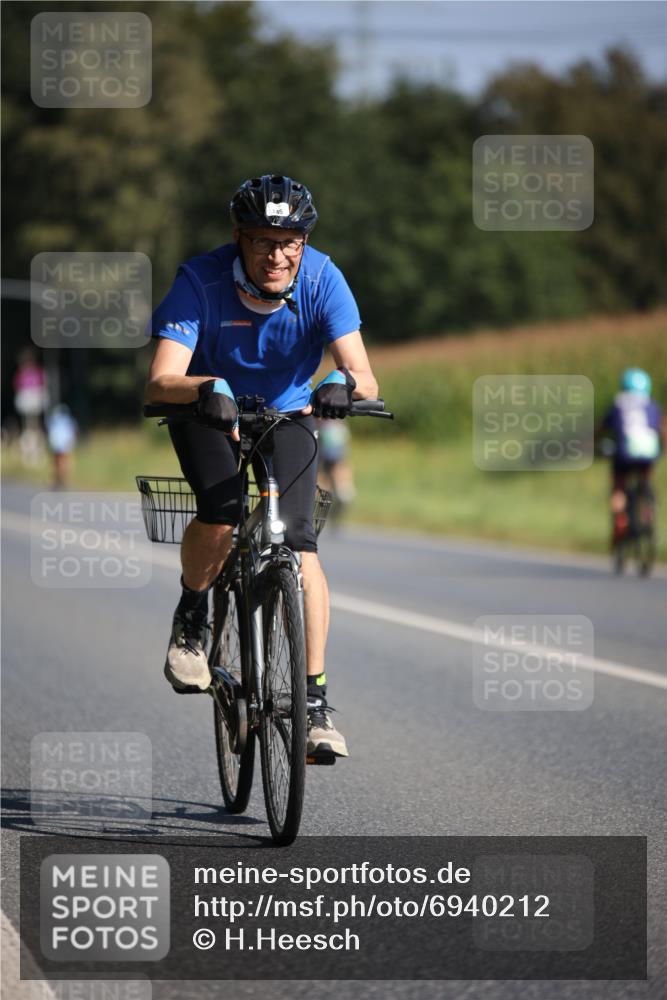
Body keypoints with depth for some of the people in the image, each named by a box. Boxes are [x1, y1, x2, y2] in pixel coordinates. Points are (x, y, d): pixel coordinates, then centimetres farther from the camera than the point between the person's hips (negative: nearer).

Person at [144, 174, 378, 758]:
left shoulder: (322, 281, -23)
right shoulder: (200, 282, -27)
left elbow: (365, 378, -30)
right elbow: (159, 384, -36)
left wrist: (345, 385, -53)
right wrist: (207, 388, -57)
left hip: (287, 417, 1)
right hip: (208, 416, -1)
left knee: (298, 539, -18)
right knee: (222, 514, -30)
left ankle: (316, 697, -12)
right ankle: (191, 617, 1)